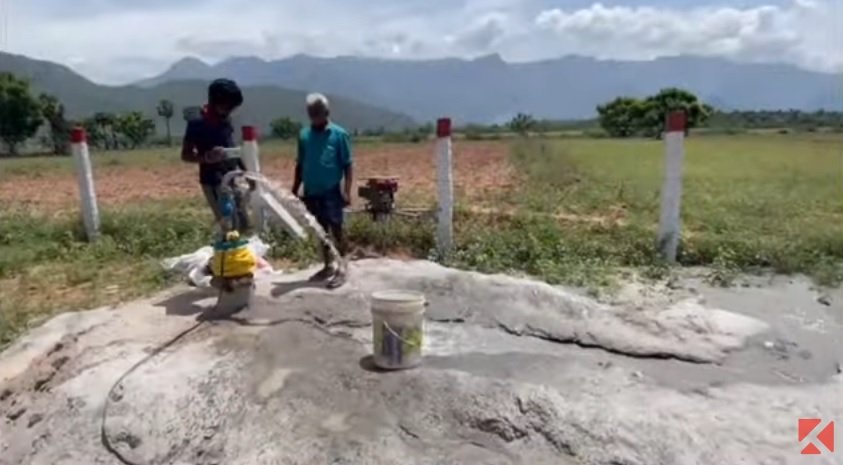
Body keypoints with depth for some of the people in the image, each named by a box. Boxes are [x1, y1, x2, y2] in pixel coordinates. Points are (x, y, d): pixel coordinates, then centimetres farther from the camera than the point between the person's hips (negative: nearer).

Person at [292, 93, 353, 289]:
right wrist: (295, 190, 10)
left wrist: (347, 191, -13)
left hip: (331, 191, -5)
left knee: (336, 229, -2)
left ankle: (342, 268, 5)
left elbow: (347, 165, -7)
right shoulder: (304, 135, 7)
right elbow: (300, 165, 12)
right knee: (321, 229, 13)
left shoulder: (339, 134, -6)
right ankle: (328, 266, 24)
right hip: (311, 192, 5)